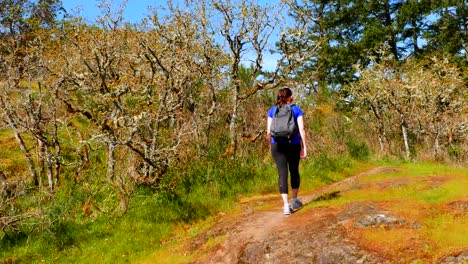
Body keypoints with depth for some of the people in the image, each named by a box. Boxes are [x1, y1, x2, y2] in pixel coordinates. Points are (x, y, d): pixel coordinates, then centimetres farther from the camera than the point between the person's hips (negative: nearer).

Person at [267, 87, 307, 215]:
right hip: (294, 144, 0)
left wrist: (271, 144, 16)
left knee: (282, 174, -2)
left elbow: (269, 131, 1)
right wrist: (304, 147, -4)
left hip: (278, 145, 0)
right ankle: (295, 200, 29)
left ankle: (286, 205, -13)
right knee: (294, 171, 18)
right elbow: (302, 129, -7)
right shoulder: (296, 109, 0)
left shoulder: (272, 110, 4)